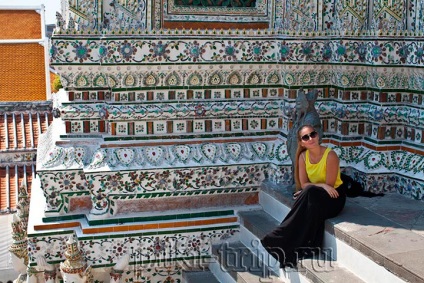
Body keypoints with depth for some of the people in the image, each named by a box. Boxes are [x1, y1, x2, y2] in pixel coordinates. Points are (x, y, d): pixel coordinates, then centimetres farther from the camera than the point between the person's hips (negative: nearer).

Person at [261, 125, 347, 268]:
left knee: (310, 193, -34)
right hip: (314, 197, 4)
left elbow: (329, 185, -18)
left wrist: (309, 190, -18)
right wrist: (322, 185, -23)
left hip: (334, 197, -4)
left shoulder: (330, 155, -20)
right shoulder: (303, 156, -5)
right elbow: (303, 184, -7)